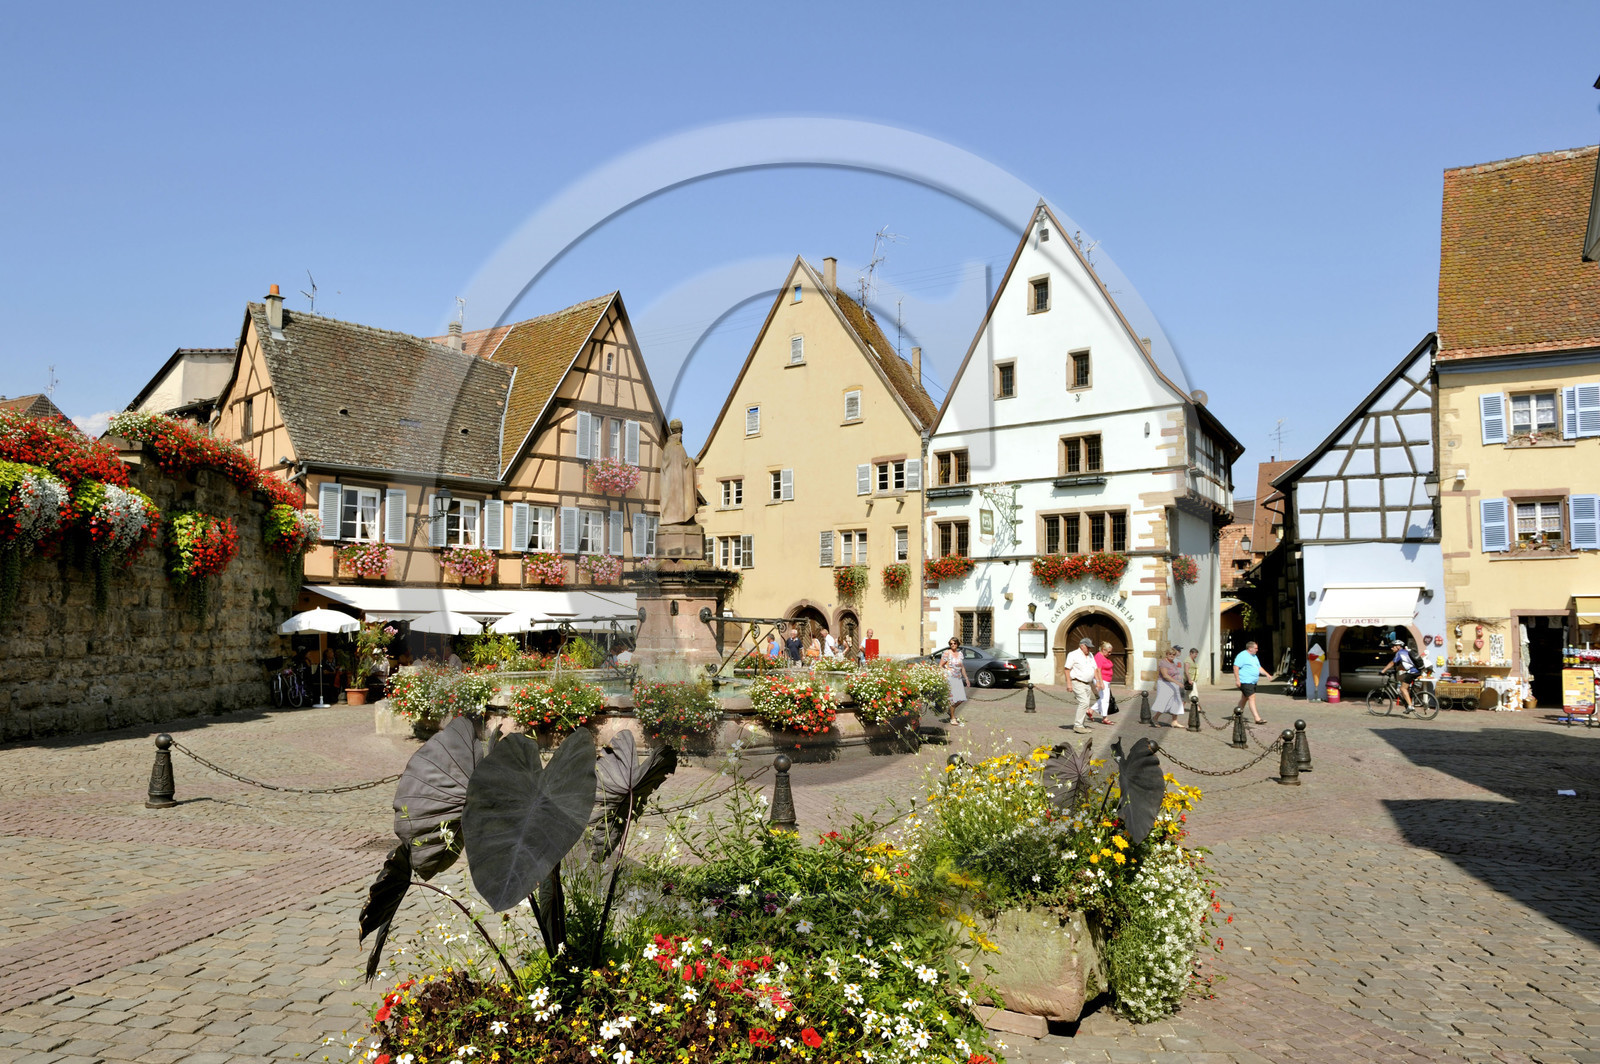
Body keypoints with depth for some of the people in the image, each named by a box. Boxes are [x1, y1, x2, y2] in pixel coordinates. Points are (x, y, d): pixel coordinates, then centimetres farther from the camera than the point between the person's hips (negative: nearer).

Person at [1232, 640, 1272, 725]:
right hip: (1245, 682, -10)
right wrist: (1237, 680, -22)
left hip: (1253, 682, 10)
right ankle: (1257, 718, -18)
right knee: (1252, 698, -14)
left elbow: (1259, 667, 26)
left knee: (1245, 698, 15)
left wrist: (1267, 674, 11)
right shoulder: (1242, 656, -12)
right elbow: (1236, 667, -17)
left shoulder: (1254, 656, 18)